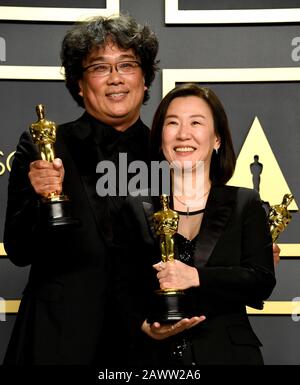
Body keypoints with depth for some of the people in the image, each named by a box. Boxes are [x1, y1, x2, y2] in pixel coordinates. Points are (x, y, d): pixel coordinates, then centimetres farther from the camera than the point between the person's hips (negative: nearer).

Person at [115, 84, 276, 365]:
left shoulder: (245, 205, 4)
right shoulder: (137, 210, 5)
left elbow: (262, 281, -7)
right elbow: (124, 291, 2)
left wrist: (196, 277, -20)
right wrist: (144, 327, -18)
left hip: (227, 353, 0)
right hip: (156, 356, 0)